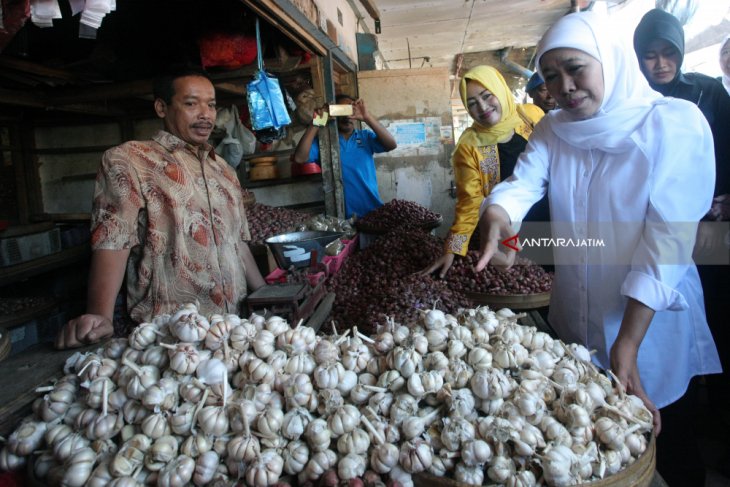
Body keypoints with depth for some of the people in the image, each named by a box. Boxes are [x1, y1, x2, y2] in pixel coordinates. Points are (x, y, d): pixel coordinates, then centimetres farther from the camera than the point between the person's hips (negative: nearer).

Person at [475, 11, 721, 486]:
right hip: (574, 319, 5)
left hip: (651, 321, -4)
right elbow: (523, 182, -15)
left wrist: (627, 346, -26)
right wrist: (496, 217, -40)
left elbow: (668, 239, -21)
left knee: (668, 448, 16)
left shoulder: (675, 123, -15)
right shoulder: (552, 130, 1)